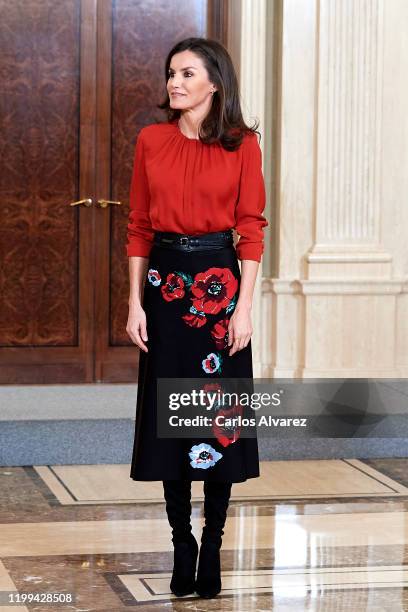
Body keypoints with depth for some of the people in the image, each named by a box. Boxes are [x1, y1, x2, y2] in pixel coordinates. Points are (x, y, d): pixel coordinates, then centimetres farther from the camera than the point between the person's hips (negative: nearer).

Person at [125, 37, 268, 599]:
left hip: (219, 282, -2)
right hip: (165, 283, 2)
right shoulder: (151, 140, 4)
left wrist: (244, 308, -10)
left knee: (218, 417, 1)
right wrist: (135, 303, 0)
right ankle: (182, 545, 15)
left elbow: (251, 229, -4)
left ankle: (212, 548, 11)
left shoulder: (242, 145, -2)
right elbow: (138, 226, 6)